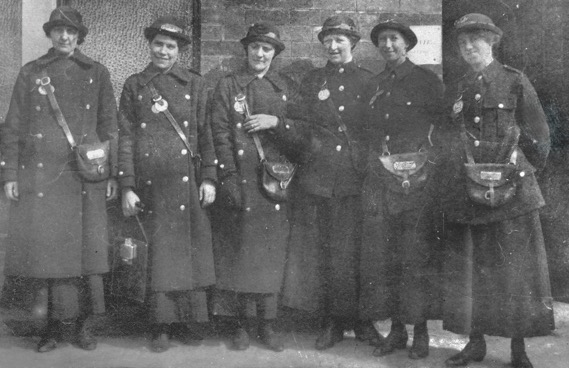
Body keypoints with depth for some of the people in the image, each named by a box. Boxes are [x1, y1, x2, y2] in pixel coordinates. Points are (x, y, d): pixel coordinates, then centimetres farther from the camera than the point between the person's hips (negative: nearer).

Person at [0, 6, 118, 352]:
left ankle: (82, 323, 12)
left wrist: (113, 174, 2)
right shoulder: (30, 73, 10)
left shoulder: (96, 73, 10)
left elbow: (109, 126, 8)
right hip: (39, 175, 1)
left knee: (84, 248, -1)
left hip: (85, 177, 0)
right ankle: (58, 323, 11)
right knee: (46, 246, -1)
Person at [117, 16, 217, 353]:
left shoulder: (195, 84, 8)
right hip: (150, 183, 1)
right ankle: (163, 327, 11)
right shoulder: (134, 85, 9)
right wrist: (127, 186, 0)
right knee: (158, 253, 3)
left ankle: (194, 323, 13)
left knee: (191, 249, 1)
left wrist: (209, 178, -2)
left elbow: (207, 133, 6)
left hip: (188, 182, 0)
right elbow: (126, 137, 6)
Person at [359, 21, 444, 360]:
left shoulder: (427, 80, 1)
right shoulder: (376, 85, 16)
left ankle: (421, 331, 9)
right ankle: (396, 329, 15)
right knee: (381, 255, 4)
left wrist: (428, 159, -10)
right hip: (381, 179, 5)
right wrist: (375, 169, 10)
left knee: (418, 255, -2)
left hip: (418, 179, -5)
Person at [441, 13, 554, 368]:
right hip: (466, 193, 4)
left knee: (515, 268, 0)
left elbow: (539, 135, 2)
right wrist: (456, 174, 10)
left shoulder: (515, 81, 1)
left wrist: (525, 174, 0)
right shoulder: (456, 90, 13)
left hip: (510, 191, -4)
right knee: (468, 267, 7)